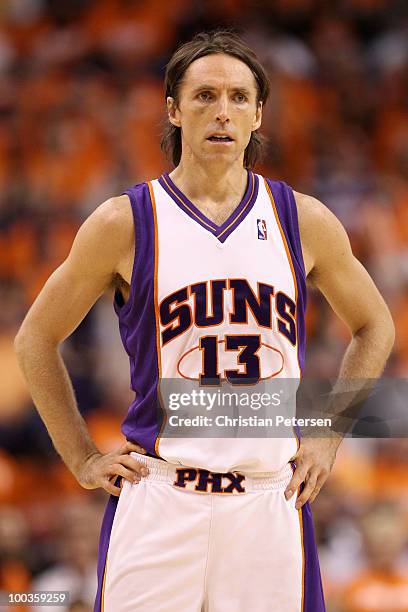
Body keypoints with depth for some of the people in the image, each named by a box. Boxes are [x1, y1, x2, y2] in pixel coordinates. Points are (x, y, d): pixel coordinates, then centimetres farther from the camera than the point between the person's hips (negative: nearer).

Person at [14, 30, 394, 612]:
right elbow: (37, 338, 10)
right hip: (158, 501, -2)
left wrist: (327, 436, 12)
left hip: (271, 499, 2)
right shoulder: (125, 222, 0)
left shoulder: (305, 221, 6)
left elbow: (375, 328, 21)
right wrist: (83, 460, 6)